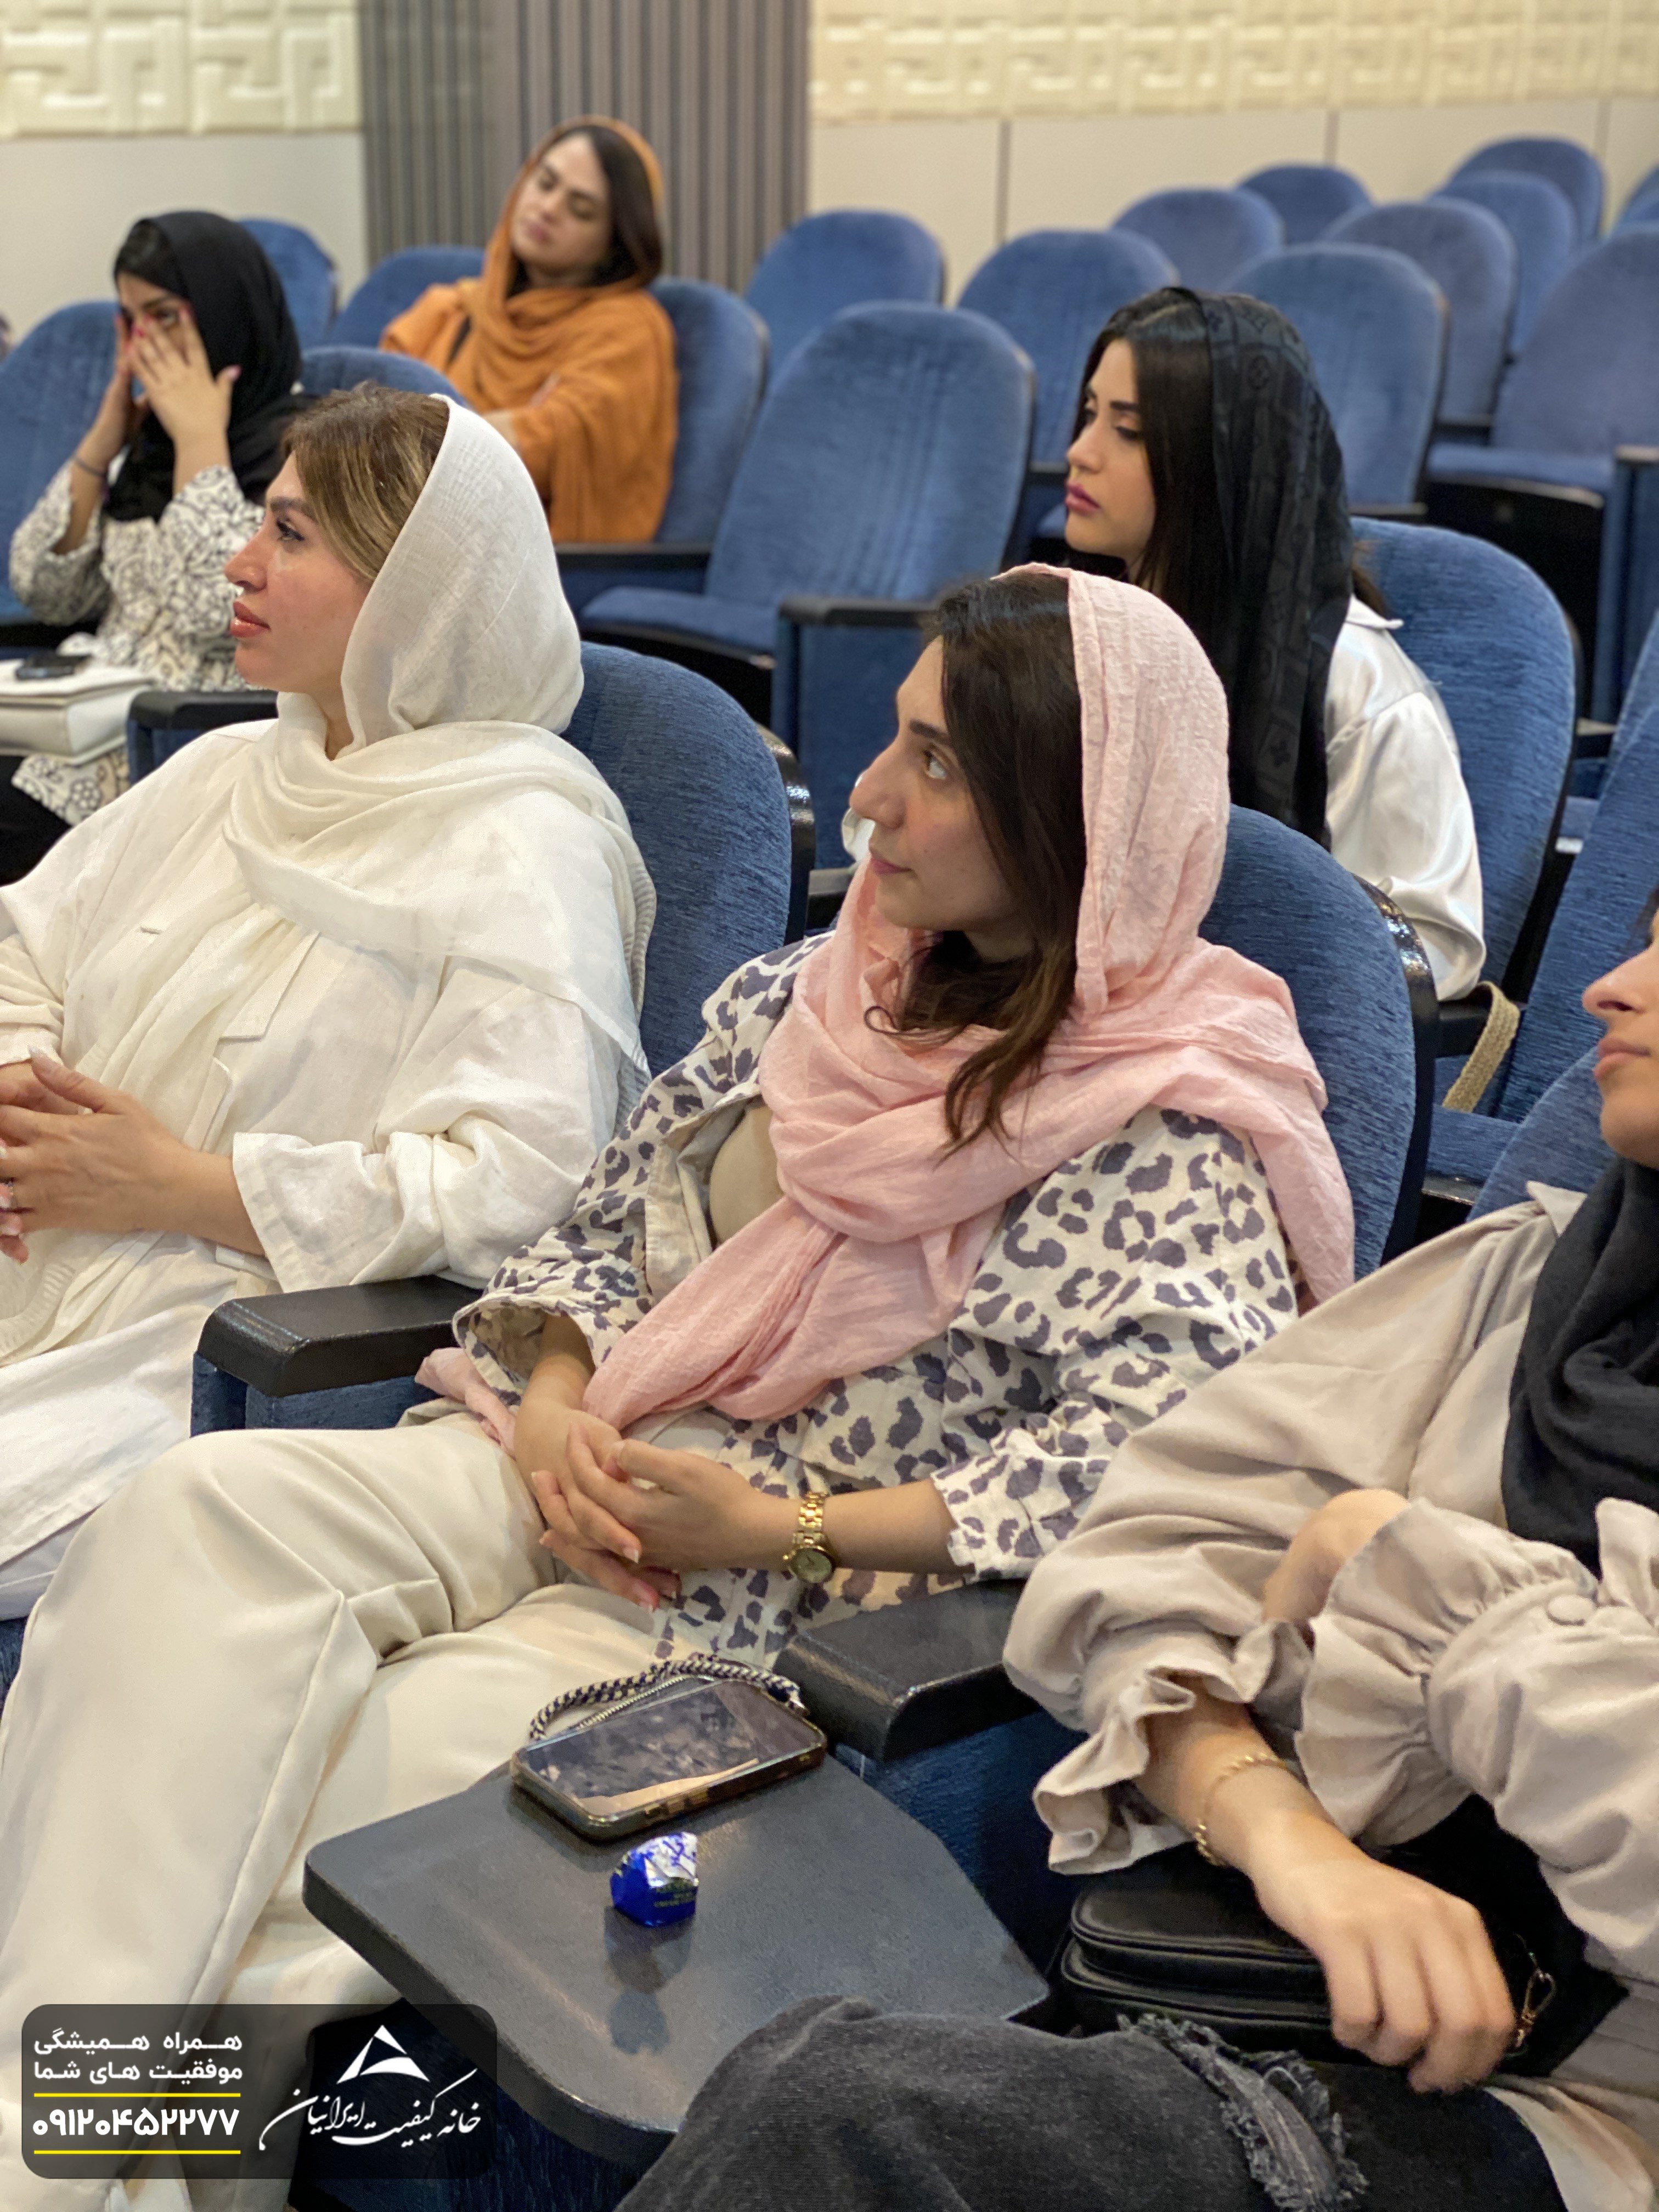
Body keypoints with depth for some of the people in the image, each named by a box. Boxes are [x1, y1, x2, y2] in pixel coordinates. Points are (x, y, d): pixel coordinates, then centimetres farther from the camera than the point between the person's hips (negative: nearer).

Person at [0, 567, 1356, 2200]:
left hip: (798, 1597, -6)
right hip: (593, 1473, 6)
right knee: (207, 1507, -19)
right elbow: (600, 1234, 18)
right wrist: (554, 1399, -5)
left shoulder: (1165, 1132, -9)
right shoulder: (805, 995, 12)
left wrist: (781, 1530, -21)